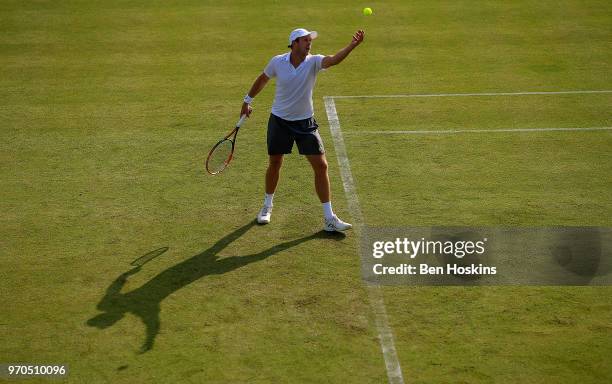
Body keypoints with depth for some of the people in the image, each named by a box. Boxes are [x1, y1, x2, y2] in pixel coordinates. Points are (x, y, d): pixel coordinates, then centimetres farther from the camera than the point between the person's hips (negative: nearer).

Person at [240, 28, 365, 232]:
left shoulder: (313, 61, -13)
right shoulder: (277, 62, -9)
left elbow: (333, 60, -34)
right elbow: (263, 79, 11)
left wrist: (353, 45, -51)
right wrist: (248, 100, 19)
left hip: (305, 123, 0)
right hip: (279, 121, 0)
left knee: (321, 166, -6)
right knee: (275, 164, 12)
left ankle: (329, 218, 0)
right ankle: (267, 206, 38)